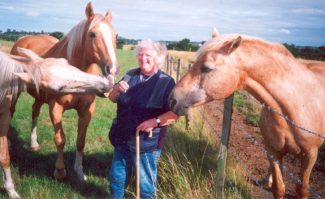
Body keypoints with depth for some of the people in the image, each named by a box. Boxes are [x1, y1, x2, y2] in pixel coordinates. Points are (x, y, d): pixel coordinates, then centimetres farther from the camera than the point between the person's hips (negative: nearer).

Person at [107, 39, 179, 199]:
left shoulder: (166, 82, -10)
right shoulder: (131, 75, 5)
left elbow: (175, 113, -15)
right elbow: (112, 99, 9)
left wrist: (156, 121, -29)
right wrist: (117, 89, -12)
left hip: (147, 142, -5)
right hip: (122, 138, 5)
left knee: (145, 184, 10)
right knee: (116, 177, 20)